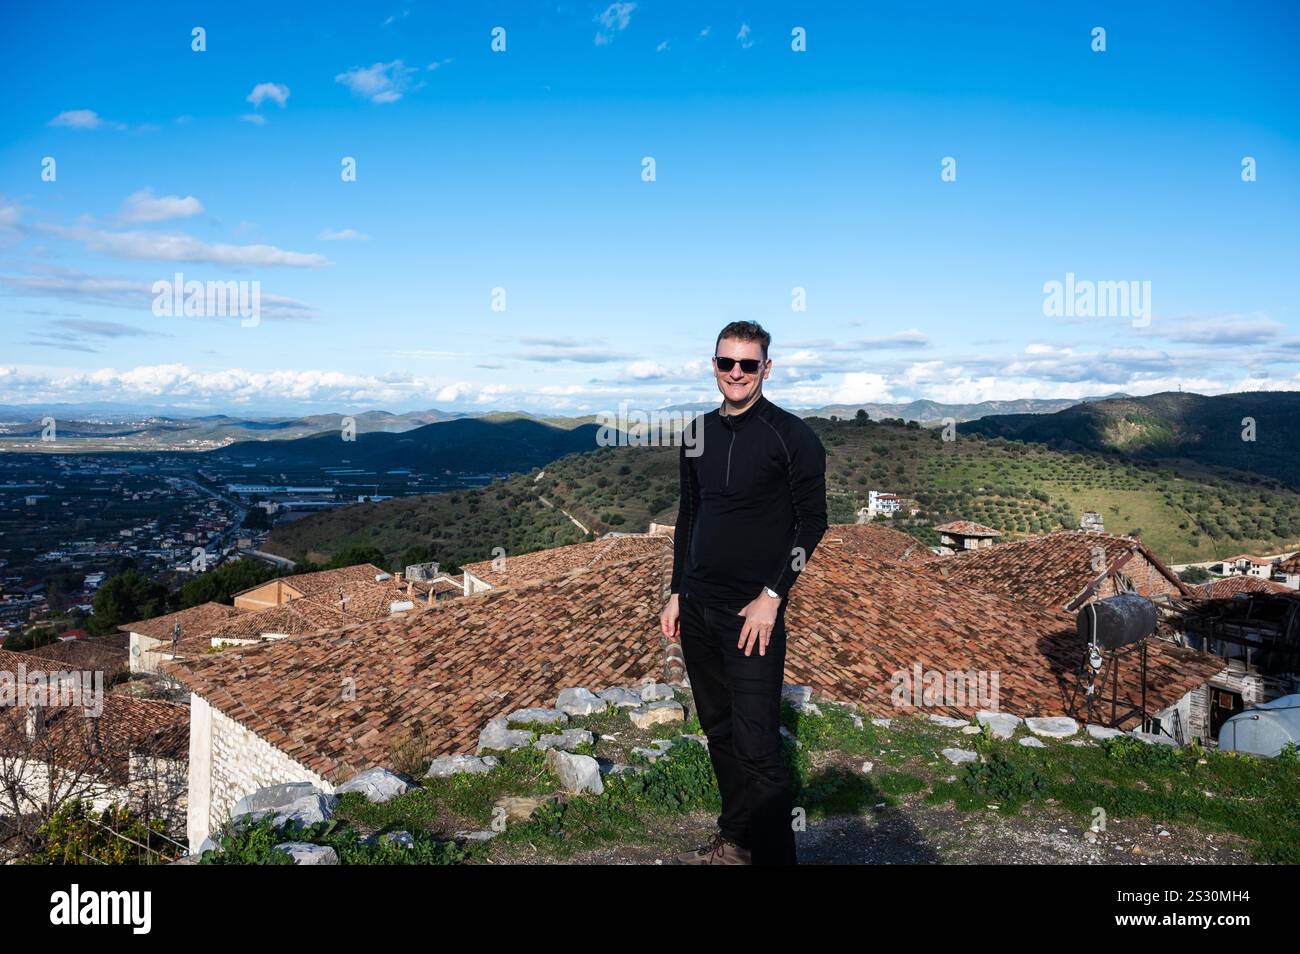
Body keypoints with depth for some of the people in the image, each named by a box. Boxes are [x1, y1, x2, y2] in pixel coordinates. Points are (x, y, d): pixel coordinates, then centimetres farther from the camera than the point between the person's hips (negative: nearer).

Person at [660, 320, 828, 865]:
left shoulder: (791, 436, -8)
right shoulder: (699, 433, 10)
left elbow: (812, 520, -8)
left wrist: (771, 597, -13)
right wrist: (677, 593, 13)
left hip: (751, 614, -6)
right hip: (696, 609, 6)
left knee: (756, 747, -8)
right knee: (718, 732, 15)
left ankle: (774, 855, 7)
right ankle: (734, 842, 30)